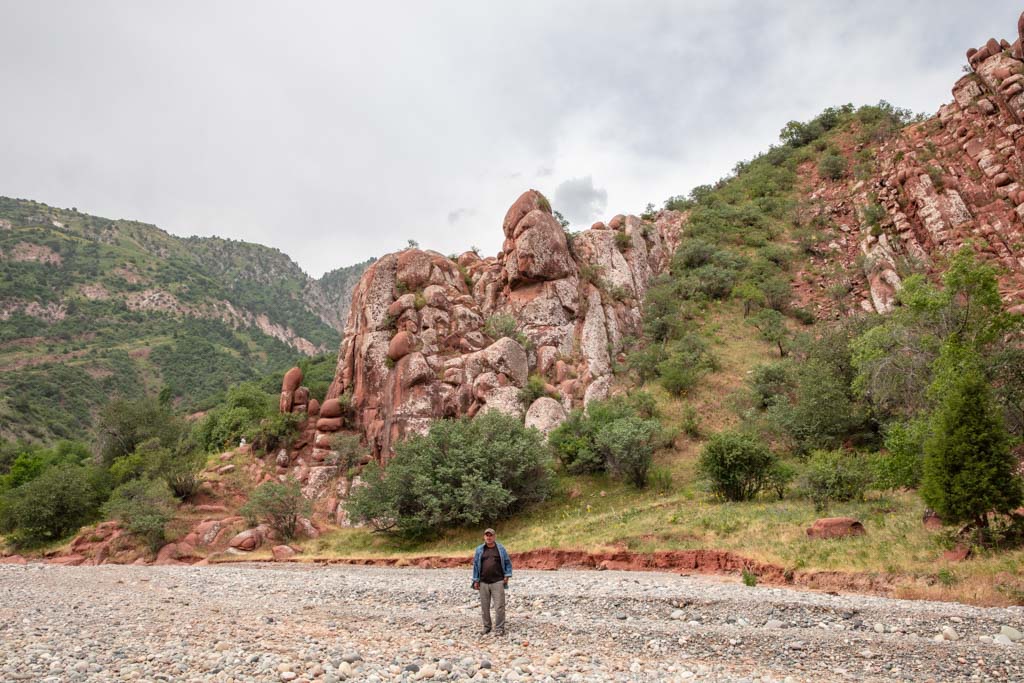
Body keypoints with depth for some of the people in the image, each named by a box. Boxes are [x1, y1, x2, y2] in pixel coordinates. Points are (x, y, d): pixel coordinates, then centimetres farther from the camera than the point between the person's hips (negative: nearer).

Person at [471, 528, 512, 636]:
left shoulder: (500, 549, 4)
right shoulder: (479, 550, 6)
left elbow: (508, 562, 9)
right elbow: (475, 565, 8)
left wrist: (507, 575, 0)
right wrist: (475, 581, 4)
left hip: (497, 582, -2)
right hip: (483, 583, 2)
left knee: (499, 606, -4)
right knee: (484, 606, 8)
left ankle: (499, 628, 6)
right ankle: (487, 627, 22)